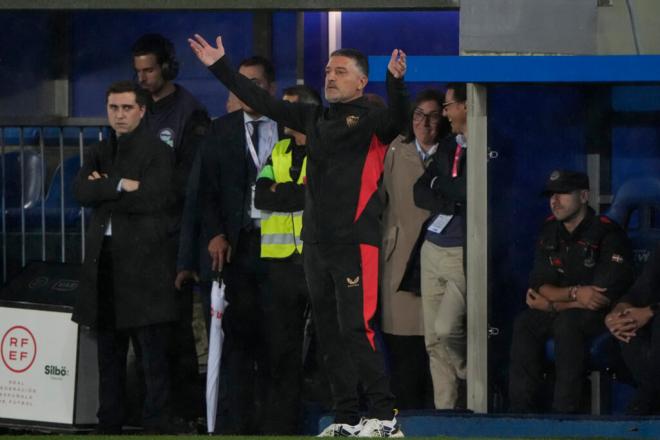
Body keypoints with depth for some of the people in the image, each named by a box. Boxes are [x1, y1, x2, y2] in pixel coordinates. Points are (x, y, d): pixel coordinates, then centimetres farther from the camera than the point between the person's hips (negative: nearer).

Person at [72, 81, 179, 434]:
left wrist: (103, 191, -5)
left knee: (153, 350, -6)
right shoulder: (98, 153, 17)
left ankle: (157, 425, -5)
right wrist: (119, 186, -15)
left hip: (144, 261, -6)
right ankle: (109, 424, 15)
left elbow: (154, 198, -15)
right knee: (109, 350, 10)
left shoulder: (158, 153, -1)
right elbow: (81, 191, 0)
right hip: (103, 259, 6)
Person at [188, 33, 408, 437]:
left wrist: (396, 83, -43)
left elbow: (397, 120, -25)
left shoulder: (371, 120, -3)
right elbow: (264, 102, 22)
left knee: (355, 330, -13)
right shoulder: (316, 118, 16)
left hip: (356, 242, -7)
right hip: (316, 243, 7)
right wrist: (220, 68, 23)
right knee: (330, 334, 8)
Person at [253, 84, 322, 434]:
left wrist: (283, 193, -7)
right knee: (283, 347, 6)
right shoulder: (278, 153, 17)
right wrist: (302, 195, -8)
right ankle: (282, 427, 10)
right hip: (283, 260, 5)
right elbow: (261, 197, 3)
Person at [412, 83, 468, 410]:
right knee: (433, 340, 5)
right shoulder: (447, 147, 14)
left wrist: (441, 184, -7)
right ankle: (445, 411, 10)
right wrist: (451, 202, -9)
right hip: (434, 250, 8)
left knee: (446, 330, -19)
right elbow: (420, 194, 8)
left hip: (465, 256, -8)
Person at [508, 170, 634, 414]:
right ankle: (522, 410, -21)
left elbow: (604, 298, -22)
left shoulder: (608, 234, -16)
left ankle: (565, 411, -34)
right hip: (566, 309, 6)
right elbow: (540, 284, -1)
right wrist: (574, 293, -23)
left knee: (567, 322, -35)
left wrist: (552, 305, -15)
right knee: (525, 324, -20)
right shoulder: (550, 231, 5)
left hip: (605, 317, -6)